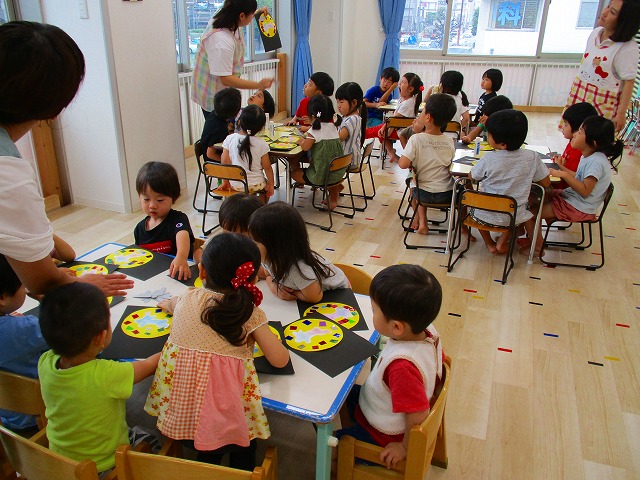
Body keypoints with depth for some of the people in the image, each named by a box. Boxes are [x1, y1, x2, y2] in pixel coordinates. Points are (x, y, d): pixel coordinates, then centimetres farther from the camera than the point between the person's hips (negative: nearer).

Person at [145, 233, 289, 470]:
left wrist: (168, 303, 50)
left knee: (210, 450, 32)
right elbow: (279, 360, -6)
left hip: (178, 414, 3)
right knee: (244, 450, 28)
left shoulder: (187, 299, 1)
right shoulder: (251, 314, -8)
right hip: (224, 422, -3)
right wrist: (275, 339, 15)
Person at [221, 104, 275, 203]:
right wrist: (271, 184, 5)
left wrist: (225, 182, 6)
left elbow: (225, 163, -6)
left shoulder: (230, 139, -10)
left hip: (235, 185, 3)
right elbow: (267, 167, -9)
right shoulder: (261, 144, -16)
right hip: (256, 185, -2)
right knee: (266, 187, 31)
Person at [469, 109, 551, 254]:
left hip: (485, 217, -1)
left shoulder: (489, 159, -21)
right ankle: (503, 241, 21)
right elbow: (546, 183, 0)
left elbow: (472, 176, -3)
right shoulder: (532, 158, -13)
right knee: (530, 213, 34)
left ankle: (489, 244, 27)